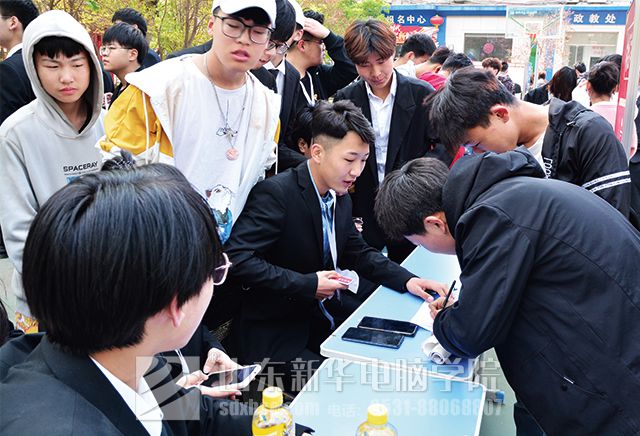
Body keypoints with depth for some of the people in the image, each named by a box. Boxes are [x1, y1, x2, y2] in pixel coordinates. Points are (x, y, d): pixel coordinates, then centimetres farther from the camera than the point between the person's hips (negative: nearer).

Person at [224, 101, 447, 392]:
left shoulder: (341, 199, 6)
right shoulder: (275, 193, -19)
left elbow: (358, 253, 15)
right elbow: (238, 257, -26)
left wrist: (406, 280, -2)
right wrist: (307, 284, -25)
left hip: (325, 312, 8)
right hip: (275, 333, -8)